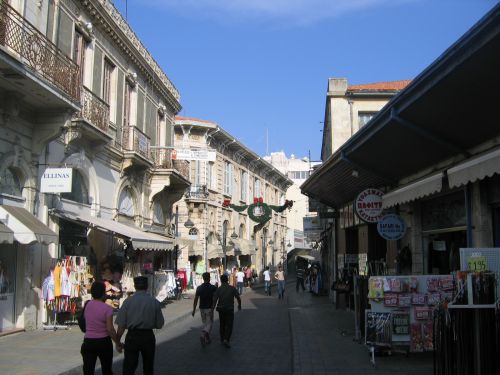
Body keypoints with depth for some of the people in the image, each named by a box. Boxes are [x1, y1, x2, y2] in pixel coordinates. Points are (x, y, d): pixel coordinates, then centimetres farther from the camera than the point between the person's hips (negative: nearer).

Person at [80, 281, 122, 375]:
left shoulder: (87, 305, 0)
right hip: (103, 342, -2)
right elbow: (110, 329, -16)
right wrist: (118, 343, -4)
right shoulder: (107, 308, -13)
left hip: (88, 342, 3)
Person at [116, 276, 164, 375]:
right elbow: (159, 325, -1)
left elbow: (121, 325, -8)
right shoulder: (154, 302, -5)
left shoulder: (128, 301, -7)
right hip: (148, 336, 1)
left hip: (132, 336, -1)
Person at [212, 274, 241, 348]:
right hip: (230, 309, -2)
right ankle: (226, 340, -15)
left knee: (222, 325, 18)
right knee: (229, 325, 2)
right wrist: (239, 305, 15)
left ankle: (222, 340, 27)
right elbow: (238, 298, -4)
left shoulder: (218, 289, -7)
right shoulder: (232, 288, -6)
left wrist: (212, 310, -14)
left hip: (221, 309, 2)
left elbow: (214, 300, -15)